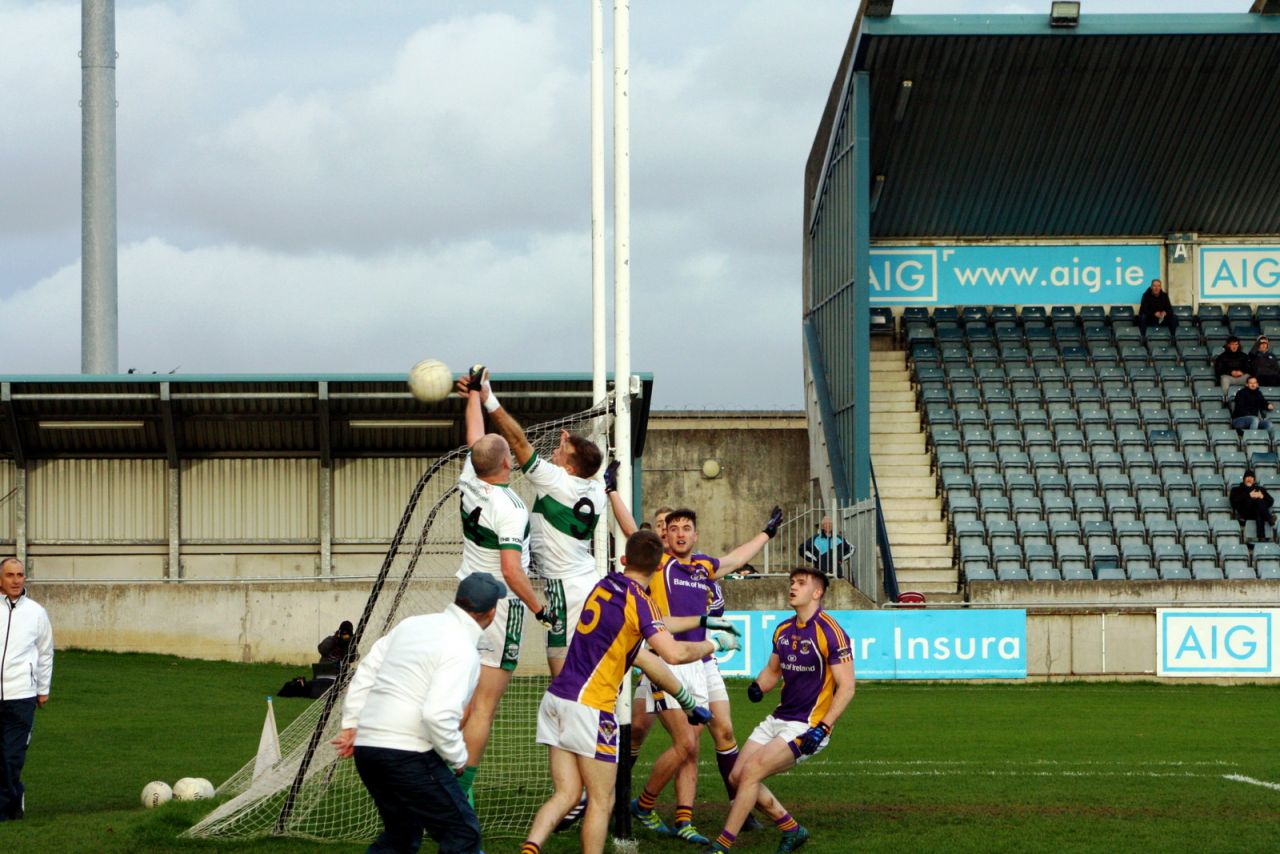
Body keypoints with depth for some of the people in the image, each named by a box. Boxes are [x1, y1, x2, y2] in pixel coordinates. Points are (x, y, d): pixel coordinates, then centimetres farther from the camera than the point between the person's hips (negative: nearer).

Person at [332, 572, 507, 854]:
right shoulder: (462, 650, -13)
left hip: (367, 746, 8)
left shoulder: (412, 624, 12)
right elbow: (438, 714, -23)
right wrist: (458, 757, -8)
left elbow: (366, 672, 17)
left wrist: (351, 725, 21)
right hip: (408, 754, -8)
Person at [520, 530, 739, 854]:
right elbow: (673, 653, -23)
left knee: (567, 793, 6)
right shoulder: (637, 600, -10)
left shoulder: (603, 586, 14)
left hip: (557, 697, 7)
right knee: (601, 801, 3)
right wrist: (715, 643, -4)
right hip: (589, 706, -7)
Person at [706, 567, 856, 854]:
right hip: (778, 719, 8)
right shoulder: (783, 630, 10)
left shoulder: (830, 633, -14)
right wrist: (758, 687, -1)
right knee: (738, 776, 2)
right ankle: (792, 830, 18)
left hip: (807, 727, -8)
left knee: (750, 773, -18)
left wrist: (822, 729, -23)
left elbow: (846, 687, -16)